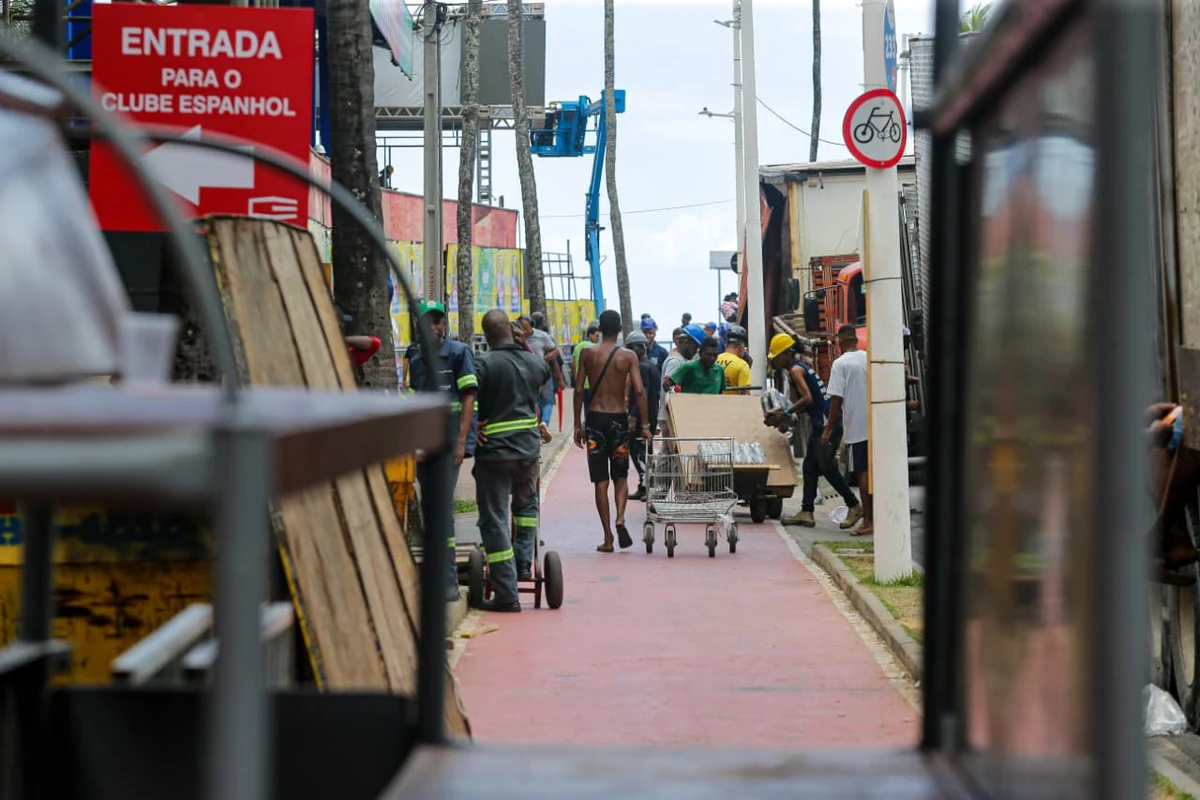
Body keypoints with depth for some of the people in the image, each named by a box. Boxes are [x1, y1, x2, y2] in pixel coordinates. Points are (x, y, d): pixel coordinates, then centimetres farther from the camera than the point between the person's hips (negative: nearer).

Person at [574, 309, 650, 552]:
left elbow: (579, 390, -1)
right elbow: (639, 391, -9)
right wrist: (645, 425, -5)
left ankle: (608, 538, 2)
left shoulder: (588, 354, 0)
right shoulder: (628, 356, -2)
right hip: (619, 419, 0)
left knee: (600, 482, 4)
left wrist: (577, 425, 5)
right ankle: (620, 519, -11)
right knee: (620, 477, 14)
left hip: (595, 418, 0)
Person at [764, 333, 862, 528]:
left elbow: (808, 398, -20)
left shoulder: (796, 370, -11)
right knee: (809, 468, 8)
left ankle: (854, 506, 2)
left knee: (828, 468, -7)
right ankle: (806, 513, 8)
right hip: (819, 425, 10)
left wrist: (786, 413, -13)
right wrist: (791, 417, 6)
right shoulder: (801, 368, 18)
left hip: (827, 425, -10)